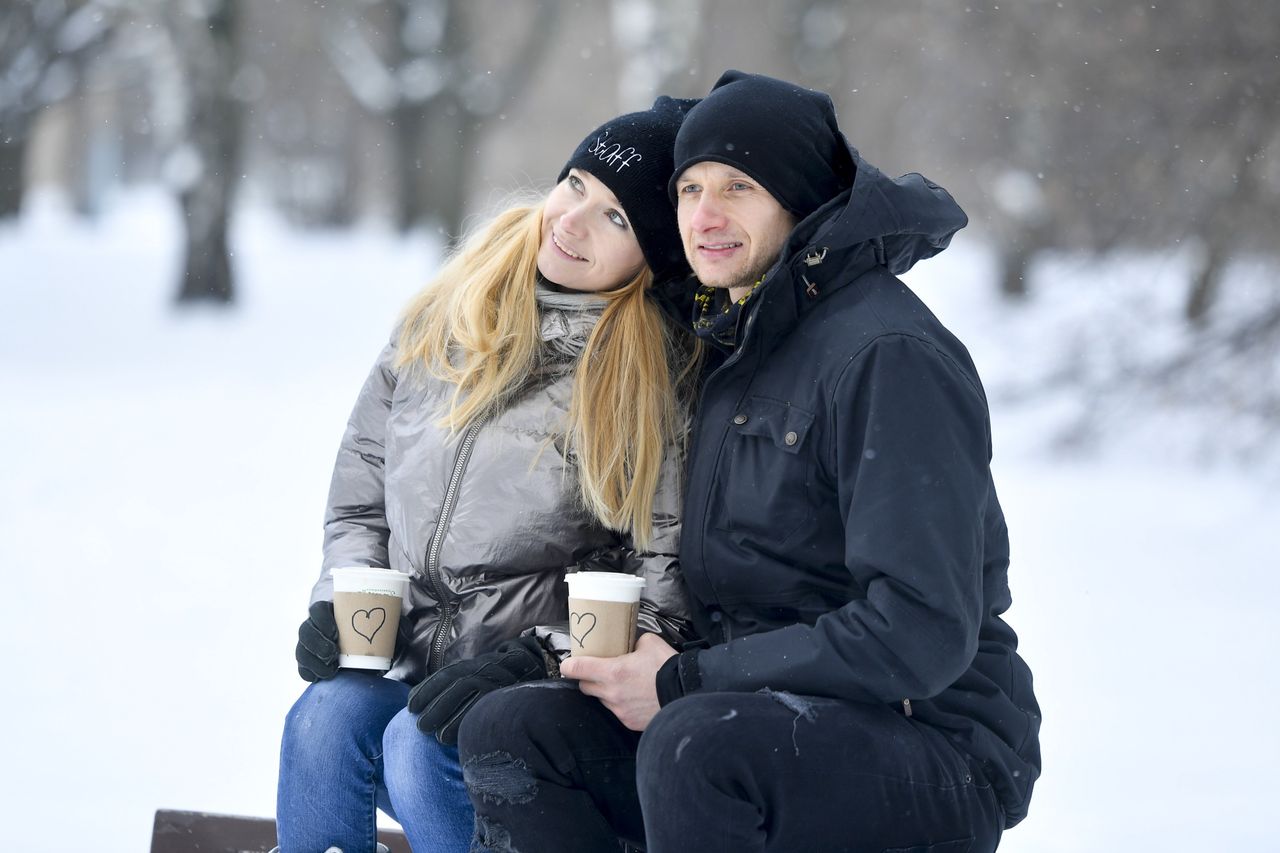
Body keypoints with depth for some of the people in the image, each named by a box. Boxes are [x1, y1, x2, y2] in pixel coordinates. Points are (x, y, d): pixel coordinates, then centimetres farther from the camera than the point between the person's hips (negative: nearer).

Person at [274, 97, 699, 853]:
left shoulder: (657, 381, -3)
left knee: (421, 744, -32)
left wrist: (535, 659, -18)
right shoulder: (443, 322, 11)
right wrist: (341, 600, 1)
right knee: (325, 719, -27)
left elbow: (665, 590, -7)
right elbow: (361, 486, 19)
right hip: (411, 671, 4)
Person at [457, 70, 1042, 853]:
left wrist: (682, 683, -17)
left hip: (938, 755, -9)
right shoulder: (739, 348, 14)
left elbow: (922, 634, -23)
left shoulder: (891, 357, -15)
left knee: (693, 742, -36)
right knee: (510, 729, -8)